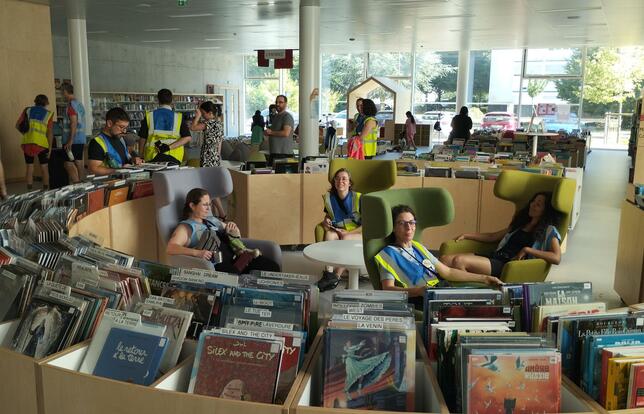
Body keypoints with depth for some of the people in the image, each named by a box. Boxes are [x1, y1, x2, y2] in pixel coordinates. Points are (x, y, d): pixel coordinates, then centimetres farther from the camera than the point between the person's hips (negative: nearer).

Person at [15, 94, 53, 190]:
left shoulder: (27, 110, 10)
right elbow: (50, 133, 0)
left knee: (29, 167, 9)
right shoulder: (48, 114, 5)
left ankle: (30, 191, 11)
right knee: (44, 168, 9)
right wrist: (50, 147, 4)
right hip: (42, 143, -2)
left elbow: (17, 125, 6)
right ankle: (46, 189, 13)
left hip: (27, 142, 2)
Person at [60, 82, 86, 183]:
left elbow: (74, 123, -19)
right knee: (78, 161, 12)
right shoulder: (79, 103, 15)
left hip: (73, 140, -9)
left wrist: (70, 141, -21)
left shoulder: (71, 104, -13)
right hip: (81, 139, 9)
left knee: (69, 164, -9)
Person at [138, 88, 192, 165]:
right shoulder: (178, 117, 3)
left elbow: (142, 138, 6)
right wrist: (170, 147, -10)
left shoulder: (149, 116, 4)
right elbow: (188, 137, -6)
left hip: (152, 157, 0)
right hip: (173, 157, 0)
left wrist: (141, 157, 16)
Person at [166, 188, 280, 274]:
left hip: (234, 257, 7)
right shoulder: (185, 227, 6)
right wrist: (196, 252, -26)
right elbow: (170, 248, -11)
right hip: (217, 265, -7)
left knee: (272, 266, -16)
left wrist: (234, 229, 12)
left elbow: (236, 235, 38)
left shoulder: (211, 220, 27)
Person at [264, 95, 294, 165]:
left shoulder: (287, 116, -9)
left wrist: (270, 132, -12)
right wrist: (267, 132, 8)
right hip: (273, 153, 9)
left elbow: (286, 133, -22)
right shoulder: (275, 116, 21)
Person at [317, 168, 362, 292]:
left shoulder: (358, 198, -9)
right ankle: (328, 273, -38)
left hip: (359, 234, -4)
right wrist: (325, 221, -4)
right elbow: (328, 216, 21)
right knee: (329, 234, -29)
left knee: (346, 239, -35)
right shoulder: (329, 198, 5)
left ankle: (336, 277, -26)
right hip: (339, 231, 4)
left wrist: (347, 233, -19)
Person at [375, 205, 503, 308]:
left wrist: (483, 278, 21)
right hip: (422, 300, -7)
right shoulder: (388, 254, 3)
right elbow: (388, 289, -11)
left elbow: (448, 272, 27)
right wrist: (420, 290, -27)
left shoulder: (418, 247, 25)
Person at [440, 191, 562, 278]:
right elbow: (492, 237, 30)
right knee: (445, 259, -15)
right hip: (494, 257, 7)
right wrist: (466, 236, 22)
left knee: (459, 260, -29)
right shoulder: (520, 224, 25)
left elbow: (556, 258, -14)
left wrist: (527, 250, -15)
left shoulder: (548, 231, 3)